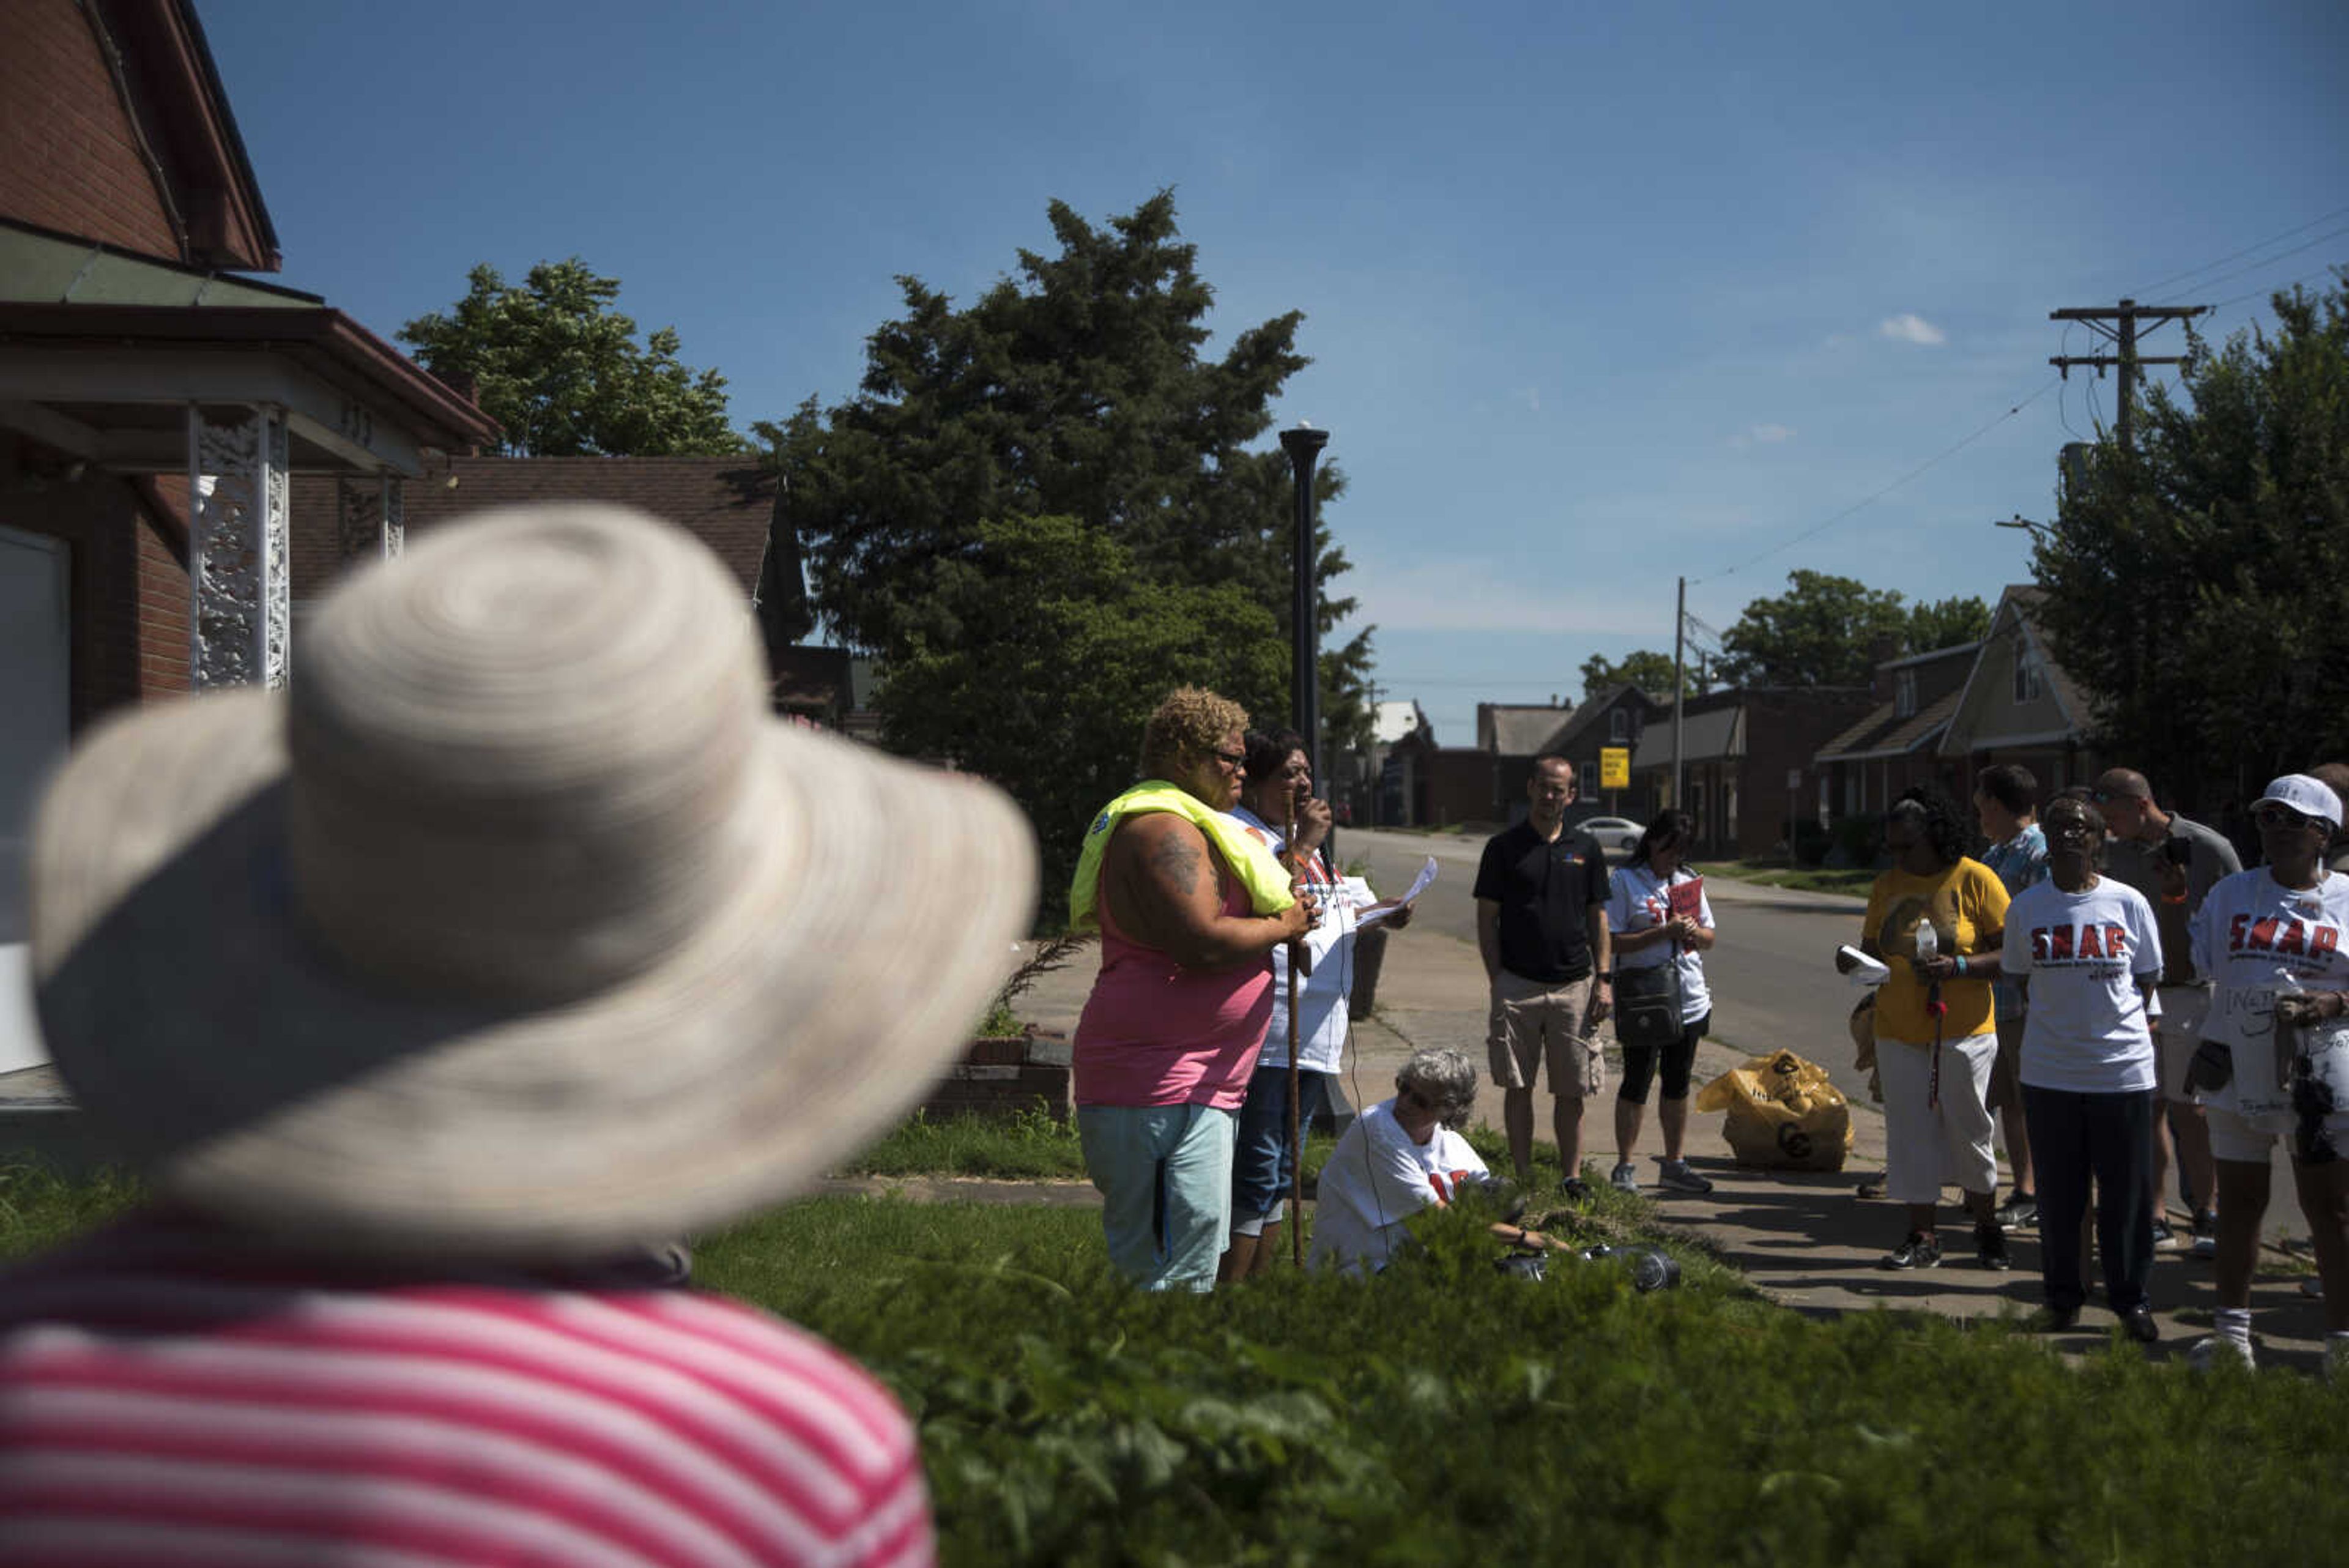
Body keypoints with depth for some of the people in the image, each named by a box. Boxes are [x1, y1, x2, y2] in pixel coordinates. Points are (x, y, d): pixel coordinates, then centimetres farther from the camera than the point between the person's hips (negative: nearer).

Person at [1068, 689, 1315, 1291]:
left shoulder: (1181, 827, 23)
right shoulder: (1165, 829, -13)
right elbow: (1203, 944, -23)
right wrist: (1283, 926, -8)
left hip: (1195, 1079, 11)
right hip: (1158, 1084, -11)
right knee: (1175, 1275, -13)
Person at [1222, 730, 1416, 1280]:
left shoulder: (1299, 837, 20)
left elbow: (1326, 910, 30)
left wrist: (1379, 913, 14)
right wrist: (1303, 846, -21)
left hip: (1315, 1034, 10)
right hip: (1265, 1039, -10)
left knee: (1280, 1171, 15)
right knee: (1255, 1172, -9)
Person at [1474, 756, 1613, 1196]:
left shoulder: (1586, 849, 9)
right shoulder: (1503, 847, 2)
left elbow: (1598, 917, 12)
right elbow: (1487, 919, 3)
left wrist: (1603, 980, 3)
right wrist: (1496, 981, -4)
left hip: (1574, 986, 2)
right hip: (1517, 985, -1)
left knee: (1572, 1090, 3)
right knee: (1518, 1087, 1)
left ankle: (1573, 1177, 11)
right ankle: (1524, 1180, 8)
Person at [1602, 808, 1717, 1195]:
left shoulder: (1689, 880, 13)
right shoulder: (1625, 881, -5)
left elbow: (1709, 938, 17)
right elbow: (1612, 941, -13)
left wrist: (1695, 932, -6)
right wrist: (1664, 933, -19)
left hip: (1688, 999, 6)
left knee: (1678, 1083, 12)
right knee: (1638, 1080, -2)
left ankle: (1675, 1164, 21)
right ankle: (1625, 1167, 7)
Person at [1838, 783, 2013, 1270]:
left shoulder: (1975, 879, -6)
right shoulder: (1887, 886, 9)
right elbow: (1872, 950, 14)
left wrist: (1958, 966, -21)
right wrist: (1854, 962, -8)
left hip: (1962, 1029, -4)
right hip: (1899, 1031, 4)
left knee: (1968, 1129, 4)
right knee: (1910, 1131, 5)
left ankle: (1987, 1228, 23)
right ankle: (1922, 1237, 13)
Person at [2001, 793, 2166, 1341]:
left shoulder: (2128, 903, -1)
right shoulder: (2026, 907, 2)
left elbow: (2147, 978, 8)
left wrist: (2126, 1026, 2)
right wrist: (2055, 1022, 5)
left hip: (2123, 1068, -1)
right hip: (2049, 1070, 1)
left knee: (2126, 1193, 4)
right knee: (2058, 1192, 8)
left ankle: (2130, 1298, 18)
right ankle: (2061, 1296, 21)